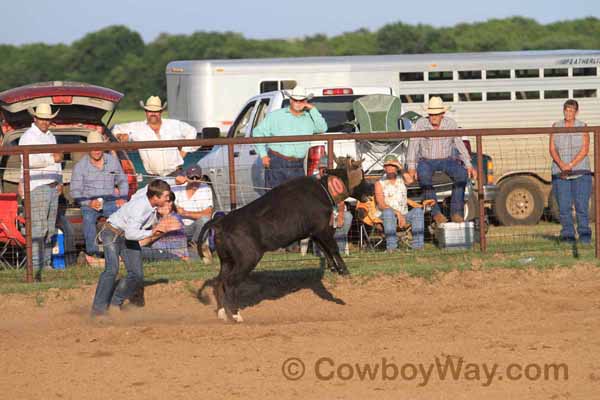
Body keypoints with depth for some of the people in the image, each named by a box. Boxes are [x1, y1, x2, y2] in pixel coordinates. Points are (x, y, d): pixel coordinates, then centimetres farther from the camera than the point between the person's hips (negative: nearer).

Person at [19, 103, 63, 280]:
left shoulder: (50, 136, 20)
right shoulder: (28, 137, -8)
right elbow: (28, 161, -22)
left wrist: (59, 181, 17)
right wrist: (51, 159, -20)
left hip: (52, 187, 9)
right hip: (36, 187, -9)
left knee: (50, 229, 9)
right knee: (38, 228, -14)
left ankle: (46, 264, 13)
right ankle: (35, 267, -16)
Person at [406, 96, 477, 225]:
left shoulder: (451, 124, -3)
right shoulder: (420, 124, -7)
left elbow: (460, 145, -3)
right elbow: (413, 145, -12)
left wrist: (469, 166, -12)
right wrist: (411, 167, -24)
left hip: (446, 160, 2)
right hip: (426, 161, -2)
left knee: (462, 173, -29)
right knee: (424, 175, -37)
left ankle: (456, 212, -27)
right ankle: (435, 212, -35)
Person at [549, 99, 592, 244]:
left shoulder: (582, 127, 2)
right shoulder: (556, 127, 7)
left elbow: (585, 150, -6)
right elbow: (552, 149, 1)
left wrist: (570, 165, -16)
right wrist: (562, 165, -15)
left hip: (580, 171, -2)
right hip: (560, 173, 2)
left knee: (581, 204, -8)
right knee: (564, 206, -3)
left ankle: (584, 234, -4)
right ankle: (568, 235, 3)